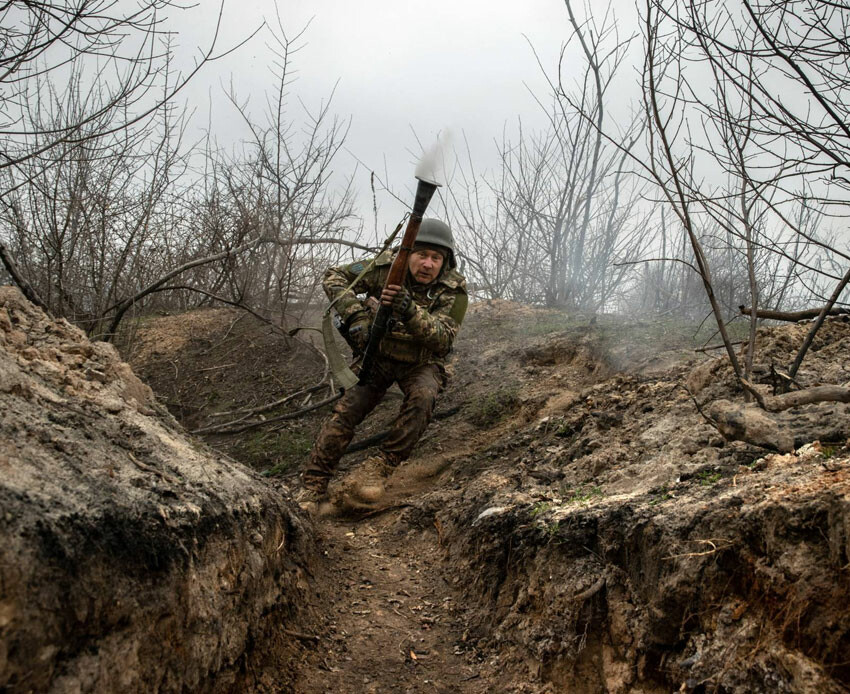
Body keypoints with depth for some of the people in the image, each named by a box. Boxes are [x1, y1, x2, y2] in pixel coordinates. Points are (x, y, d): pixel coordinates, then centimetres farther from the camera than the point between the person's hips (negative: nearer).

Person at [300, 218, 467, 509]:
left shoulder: (453, 291, -17)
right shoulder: (387, 267, -14)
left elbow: (442, 337, -30)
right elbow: (334, 277, -9)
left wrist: (408, 309, -47)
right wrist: (354, 315, -26)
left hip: (421, 363, -1)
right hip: (379, 354, 1)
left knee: (422, 397, -33)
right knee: (346, 411, -17)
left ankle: (378, 468, -22)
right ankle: (312, 490, -8)